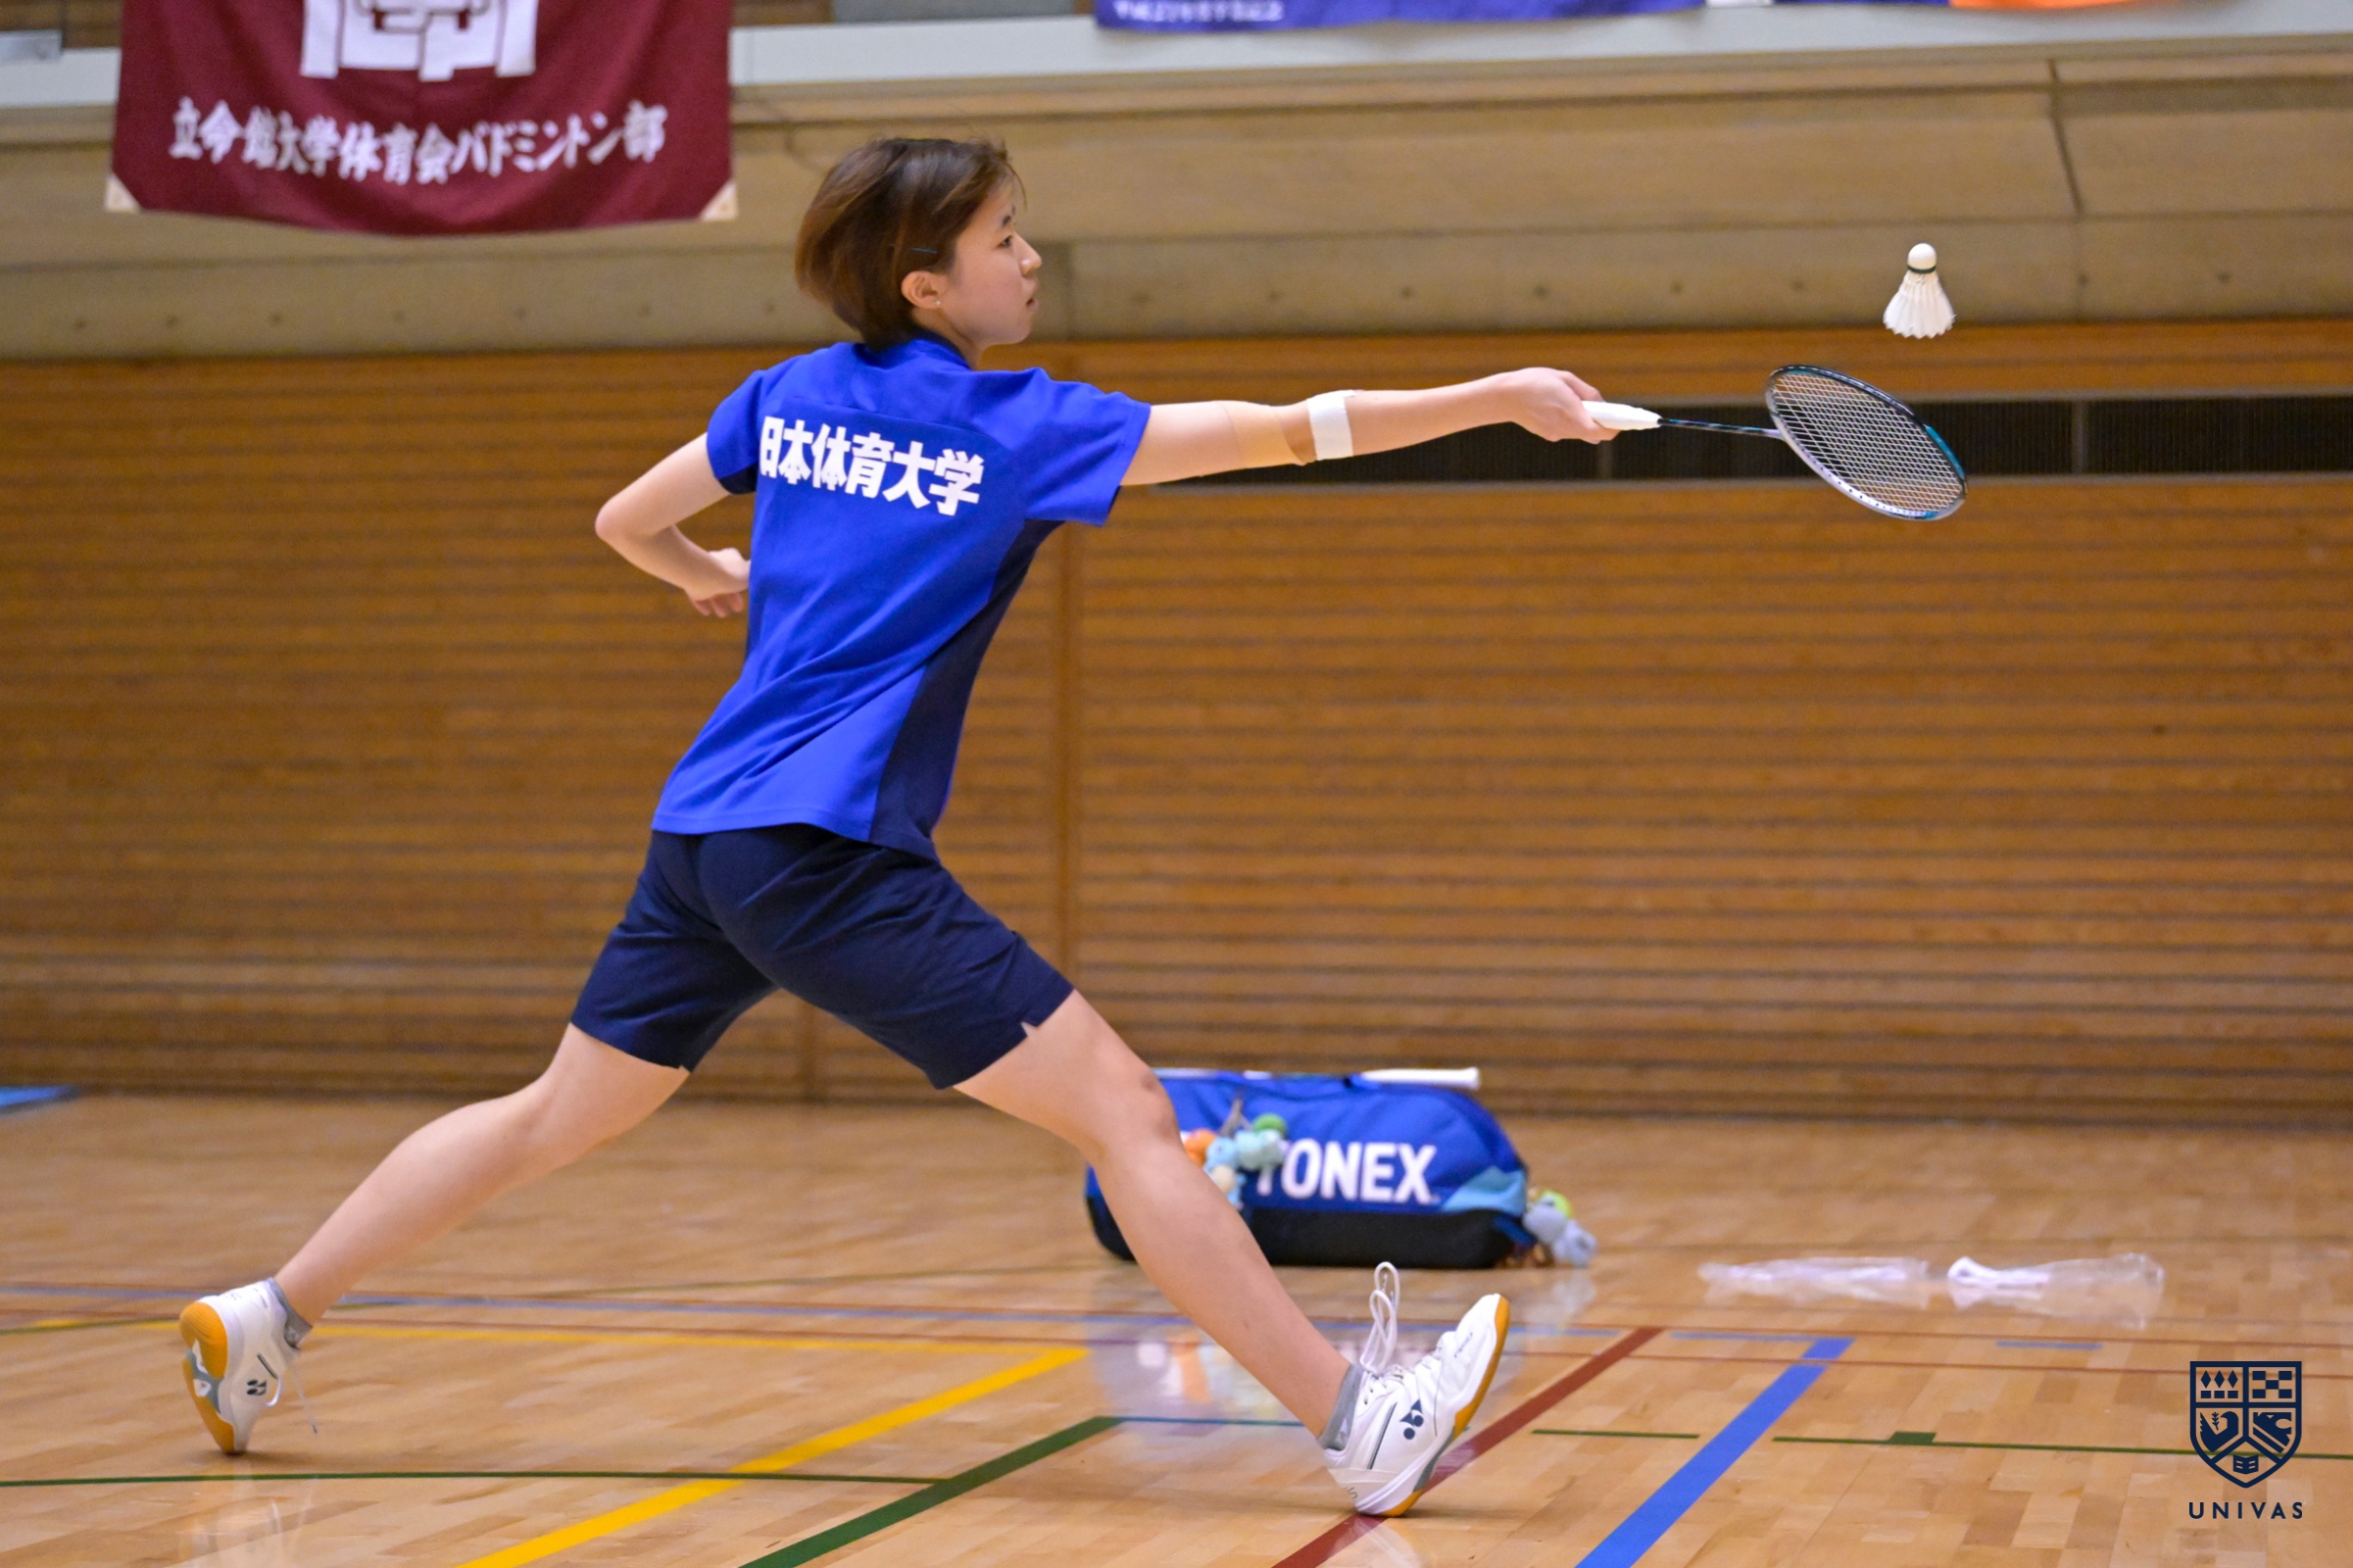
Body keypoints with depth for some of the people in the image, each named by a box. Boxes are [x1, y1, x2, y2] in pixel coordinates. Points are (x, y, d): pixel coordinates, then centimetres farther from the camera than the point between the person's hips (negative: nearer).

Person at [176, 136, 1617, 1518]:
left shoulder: (788, 397, 13)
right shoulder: (1009, 426, -5)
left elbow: (627, 524, 23)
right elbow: (1279, 432, -8)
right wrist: (1500, 397, -5)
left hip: (702, 833, 8)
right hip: (829, 850, -8)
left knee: (556, 1118, 22)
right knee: (1126, 1110, -9)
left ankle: (264, 1320, 26)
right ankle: (1362, 1428, -13)